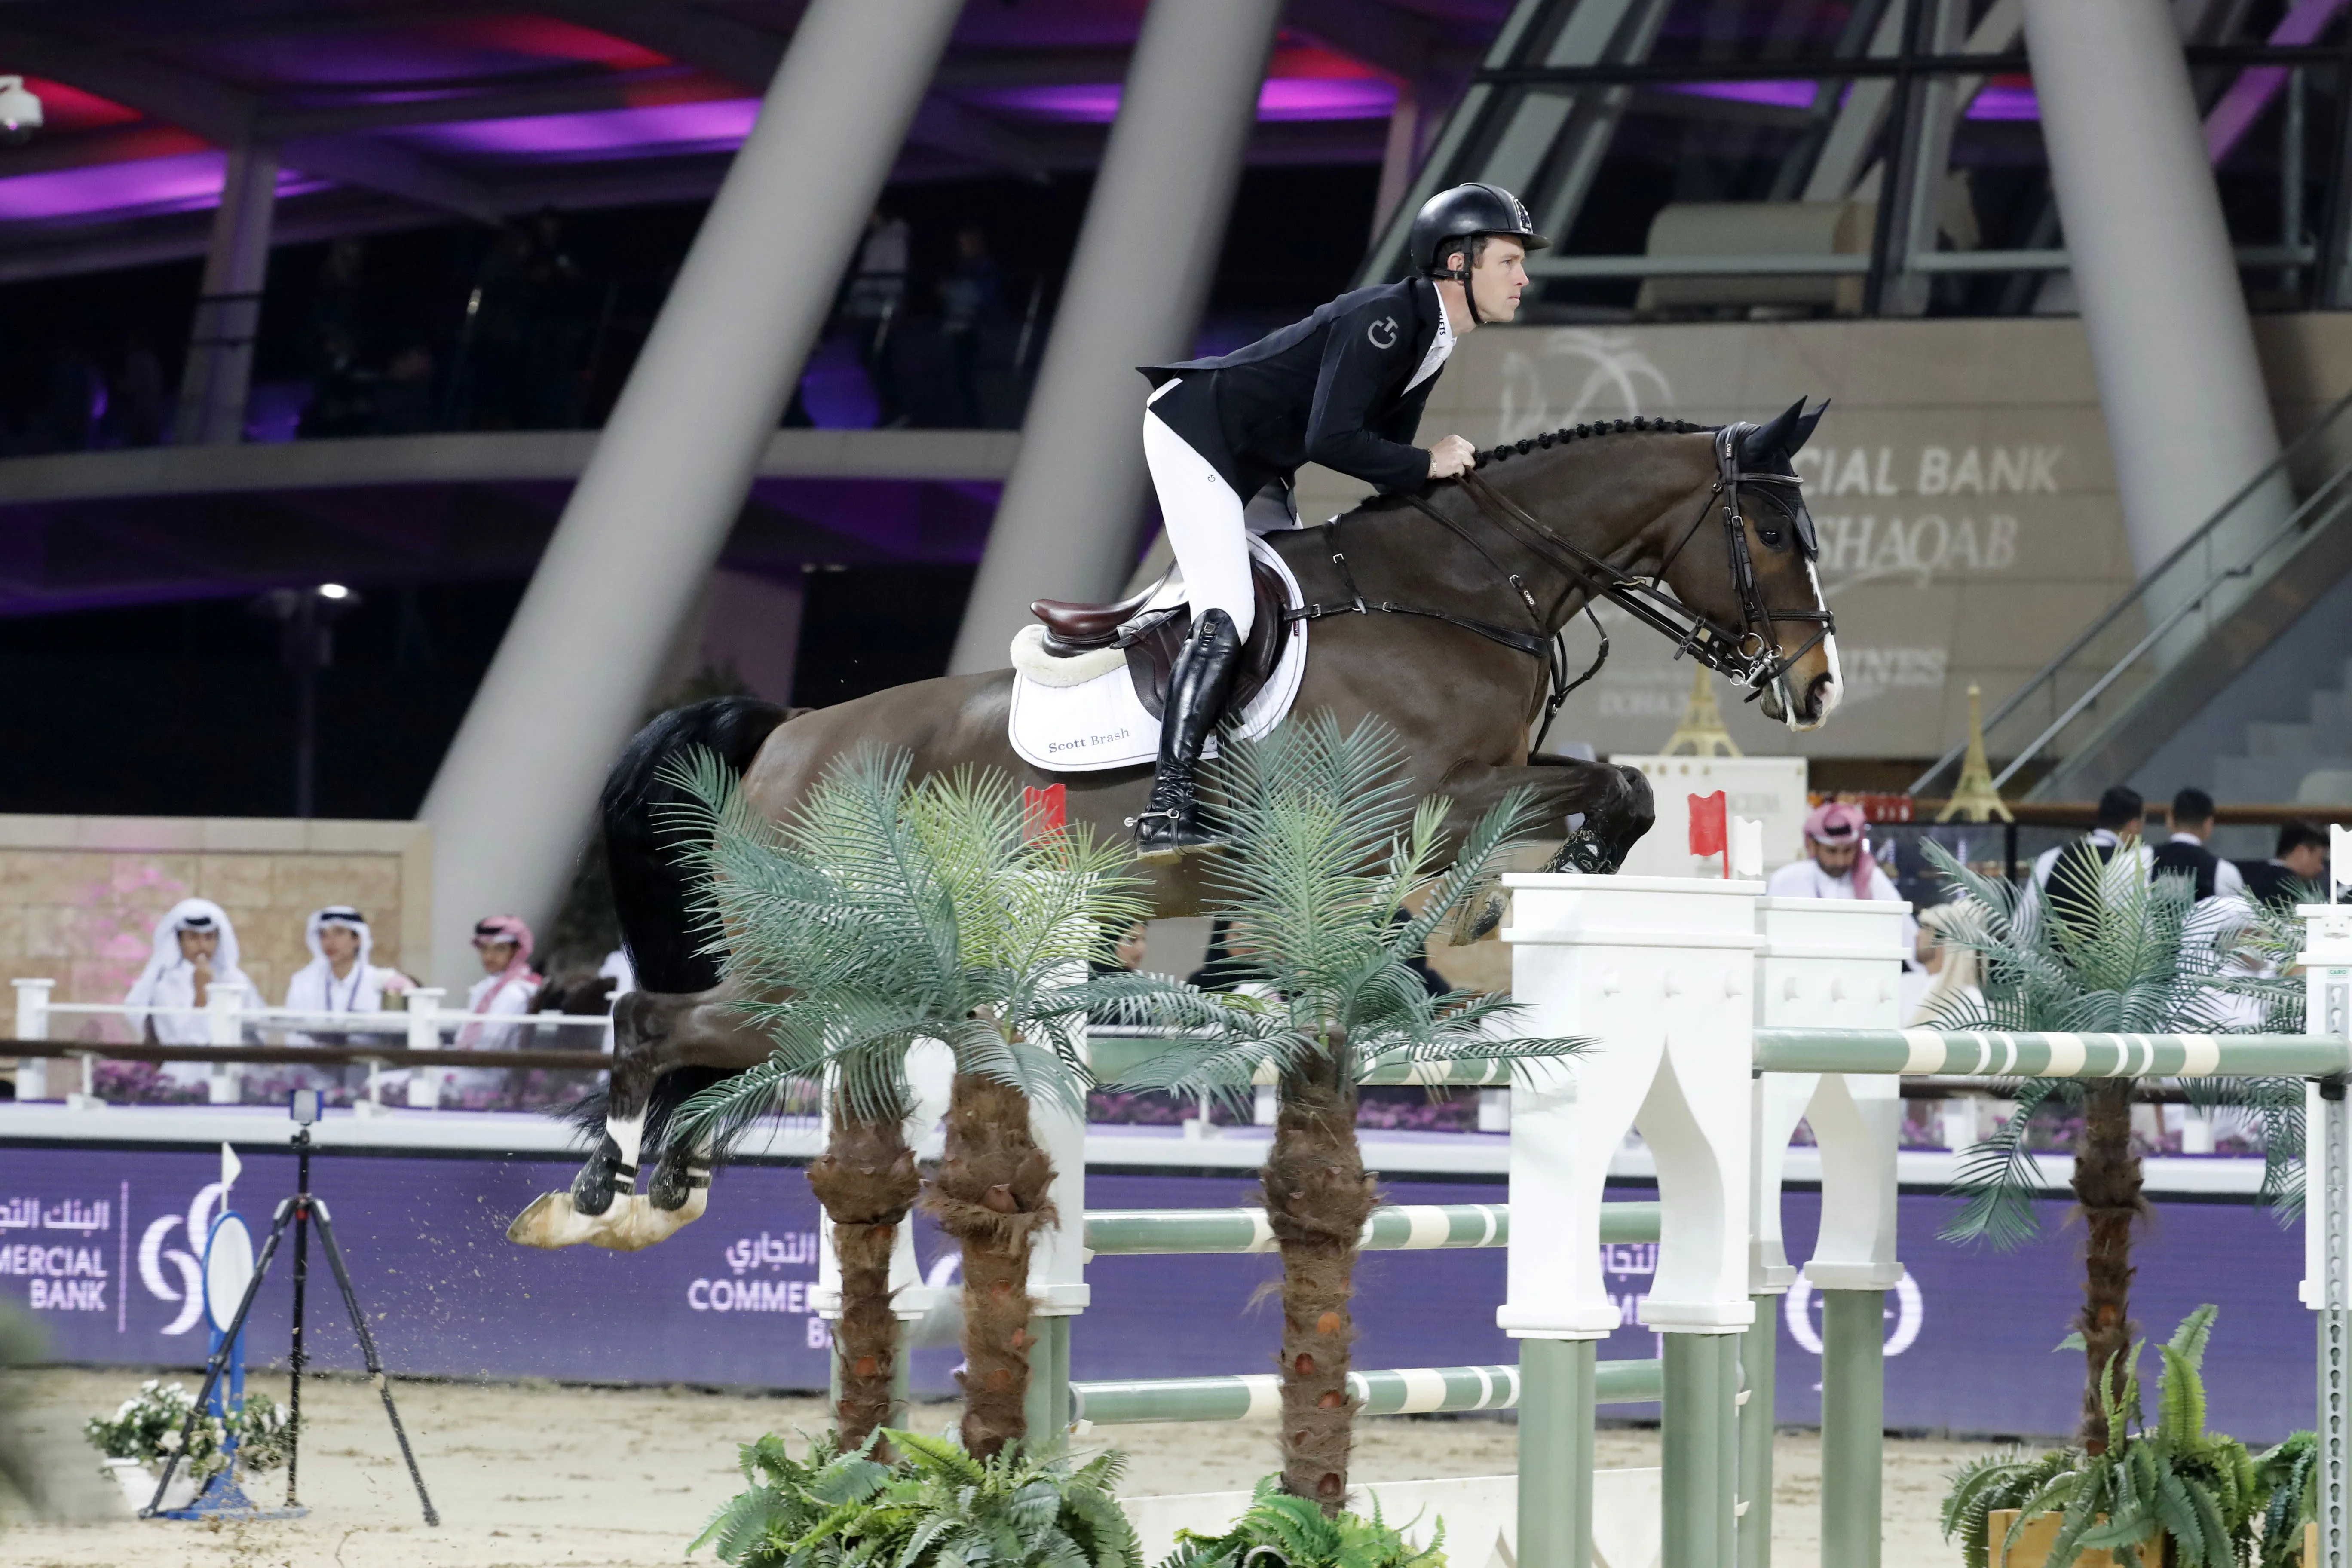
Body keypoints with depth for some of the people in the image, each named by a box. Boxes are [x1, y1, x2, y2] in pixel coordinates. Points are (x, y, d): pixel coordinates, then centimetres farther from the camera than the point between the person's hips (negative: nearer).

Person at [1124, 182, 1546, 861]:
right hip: (1194, 432, -11)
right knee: (1227, 615, -21)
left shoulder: (1433, 337, 5)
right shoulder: (1383, 319, -26)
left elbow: (1385, 454, 13)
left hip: (1255, 464, 11)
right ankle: (1167, 813, -27)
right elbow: (1333, 441, -33)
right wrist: (1428, 466, -22)